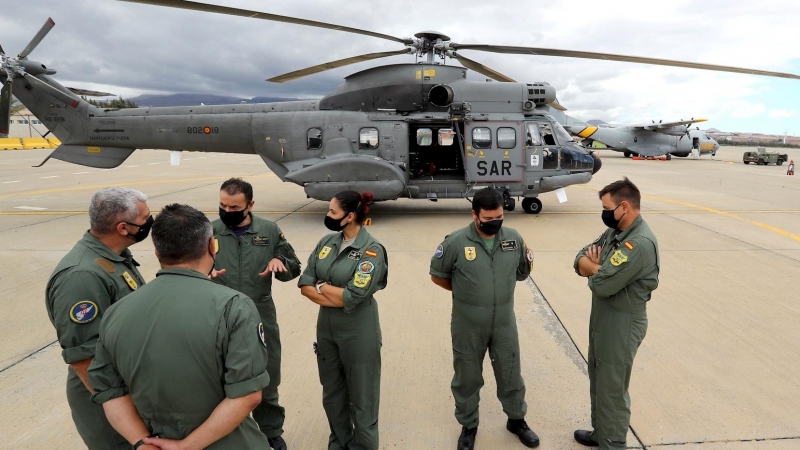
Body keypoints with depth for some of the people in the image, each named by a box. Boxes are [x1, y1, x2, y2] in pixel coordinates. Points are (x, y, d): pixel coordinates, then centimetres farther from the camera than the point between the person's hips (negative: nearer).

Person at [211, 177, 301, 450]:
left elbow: (294, 268, 5)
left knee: (266, 381, 17)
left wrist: (280, 262, -17)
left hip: (261, 319, 1)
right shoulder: (209, 231, -5)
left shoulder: (269, 231, -1)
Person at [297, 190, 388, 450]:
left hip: (358, 332, -6)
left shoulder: (372, 250, -16)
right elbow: (304, 284, -2)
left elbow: (354, 296, -24)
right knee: (331, 393, 21)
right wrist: (337, 296, -16)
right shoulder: (326, 243, 2)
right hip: (326, 327, 6)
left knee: (361, 396, 11)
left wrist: (321, 286, -10)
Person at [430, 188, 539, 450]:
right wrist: (464, 292, 3)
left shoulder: (514, 239, -5)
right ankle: (468, 426, 36)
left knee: (510, 374, 18)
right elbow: (437, 275, -2)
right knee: (467, 377, 14)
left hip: (504, 323, 2)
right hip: (467, 326, -2)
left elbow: (522, 272, 12)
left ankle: (517, 420, 42)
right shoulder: (456, 242, -14)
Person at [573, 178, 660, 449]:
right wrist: (599, 267, -18)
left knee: (612, 388, 6)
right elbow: (581, 259, 3)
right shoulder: (614, 231, 5)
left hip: (622, 324, -9)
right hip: (602, 318, 9)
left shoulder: (640, 243, -26)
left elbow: (602, 284, -29)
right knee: (598, 380, 22)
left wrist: (592, 267, -7)